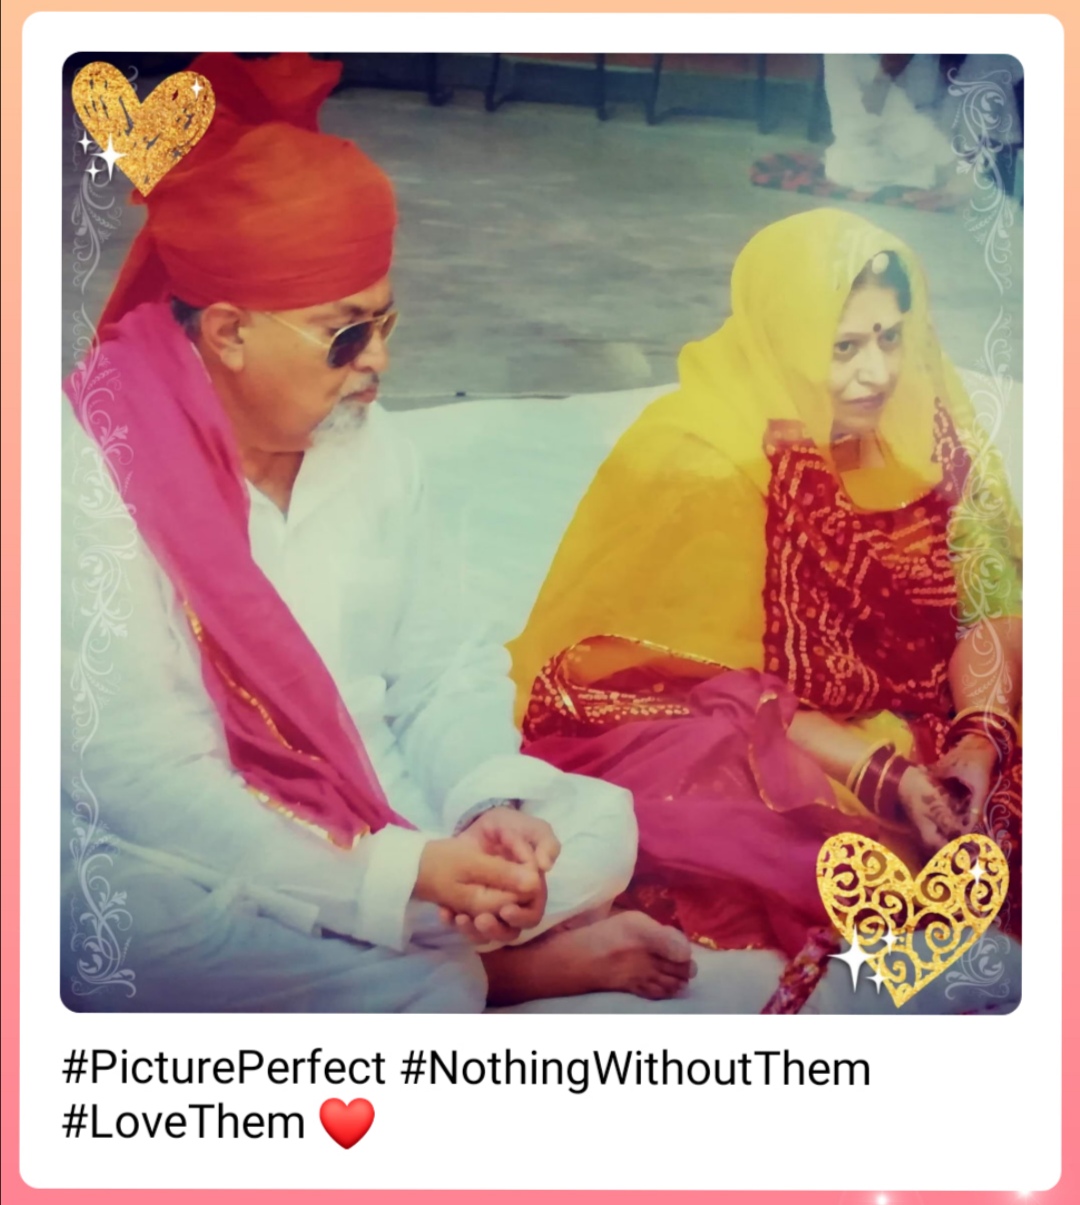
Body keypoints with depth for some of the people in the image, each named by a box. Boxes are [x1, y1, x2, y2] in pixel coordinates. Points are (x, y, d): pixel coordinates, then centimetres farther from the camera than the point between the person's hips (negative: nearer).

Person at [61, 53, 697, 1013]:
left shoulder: (368, 444, -1)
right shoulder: (95, 480, -22)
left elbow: (442, 671, 0)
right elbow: (150, 784, -25)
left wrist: (493, 807, -21)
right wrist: (407, 873, -29)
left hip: (358, 806, 6)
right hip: (153, 867, -6)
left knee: (595, 825, -7)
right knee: (417, 994, -26)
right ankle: (506, 961, 0)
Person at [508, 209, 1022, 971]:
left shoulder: (922, 422, -2)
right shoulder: (696, 458, -18)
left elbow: (983, 600, -3)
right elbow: (723, 689, -17)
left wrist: (983, 733, -22)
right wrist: (880, 772, -27)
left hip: (870, 716, 5)